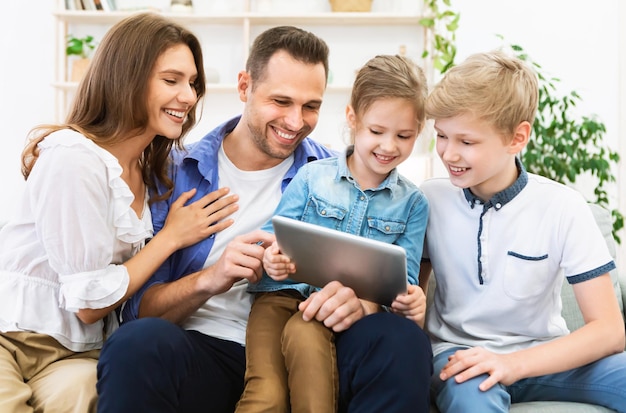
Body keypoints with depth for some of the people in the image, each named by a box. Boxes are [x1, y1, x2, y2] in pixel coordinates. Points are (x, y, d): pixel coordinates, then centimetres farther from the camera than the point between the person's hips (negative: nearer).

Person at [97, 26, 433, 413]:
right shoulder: (178, 173, 7)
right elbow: (139, 307, 3)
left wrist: (357, 296, -20)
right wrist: (209, 279, -19)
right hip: (201, 351, -1)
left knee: (399, 340, -27)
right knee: (140, 342, -34)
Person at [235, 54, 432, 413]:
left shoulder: (413, 203, 12)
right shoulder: (312, 177, 9)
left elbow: (403, 274, 9)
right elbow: (275, 237, 9)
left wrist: (409, 297, -15)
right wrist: (272, 259, -15)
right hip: (285, 295, 0)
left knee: (305, 334, -36)